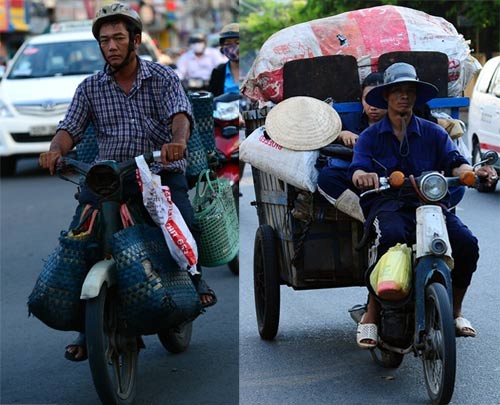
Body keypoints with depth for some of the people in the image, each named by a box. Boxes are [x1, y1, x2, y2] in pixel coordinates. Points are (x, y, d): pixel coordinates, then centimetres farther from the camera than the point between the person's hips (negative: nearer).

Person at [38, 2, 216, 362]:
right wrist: (55, 150, -23)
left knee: (185, 227, -27)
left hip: (162, 172, -2)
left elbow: (180, 114, -13)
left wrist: (177, 141, -37)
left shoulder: (163, 78, 4)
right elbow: (70, 128, 1)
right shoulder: (90, 88, 9)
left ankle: (193, 276, 7)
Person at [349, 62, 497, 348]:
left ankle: (455, 311, 0)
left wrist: (475, 171, -24)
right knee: (391, 238, -38)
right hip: (387, 204, -2)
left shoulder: (433, 133, 15)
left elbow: (454, 163, 0)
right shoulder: (370, 136, 11)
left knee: (467, 243, -24)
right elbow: (357, 168, -5)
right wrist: (362, 175, -32)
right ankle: (371, 316, -26)